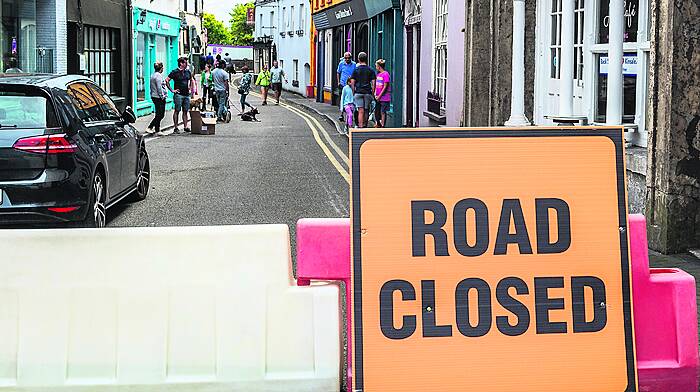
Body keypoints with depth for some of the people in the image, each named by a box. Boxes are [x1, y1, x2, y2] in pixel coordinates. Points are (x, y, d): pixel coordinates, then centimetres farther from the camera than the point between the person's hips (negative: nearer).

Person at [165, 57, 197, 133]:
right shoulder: (175, 72, -5)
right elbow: (167, 80, -7)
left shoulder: (188, 72, 12)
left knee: (185, 111, 7)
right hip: (178, 94, -5)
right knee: (177, 111, -4)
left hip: (186, 94, 5)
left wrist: (191, 88, 15)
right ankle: (176, 127, -2)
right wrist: (172, 90, -9)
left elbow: (192, 80, 29)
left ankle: (185, 126, 12)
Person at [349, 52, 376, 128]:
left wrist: (353, 92, 8)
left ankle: (360, 126, -11)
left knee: (360, 111, -4)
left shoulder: (356, 70, 1)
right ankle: (365, 126, 17)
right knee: (366, 111, 10)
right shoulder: (371, 70, 2)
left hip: (358, 92, -1)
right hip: (368, 92, 1)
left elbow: (352, 82, -1)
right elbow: (373, 83, 0)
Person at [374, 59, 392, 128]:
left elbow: (385, 87, -14)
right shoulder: (378, 74, 13)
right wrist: (375, 94, 4)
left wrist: (379, 96, -14)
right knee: (377, 112, 10)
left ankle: (383, 126, 0)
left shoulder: (385, 74, -11)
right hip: (378, 98, 8)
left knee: (383, 112, -4)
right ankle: (378, 125, 21)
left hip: (384, 98, -8)